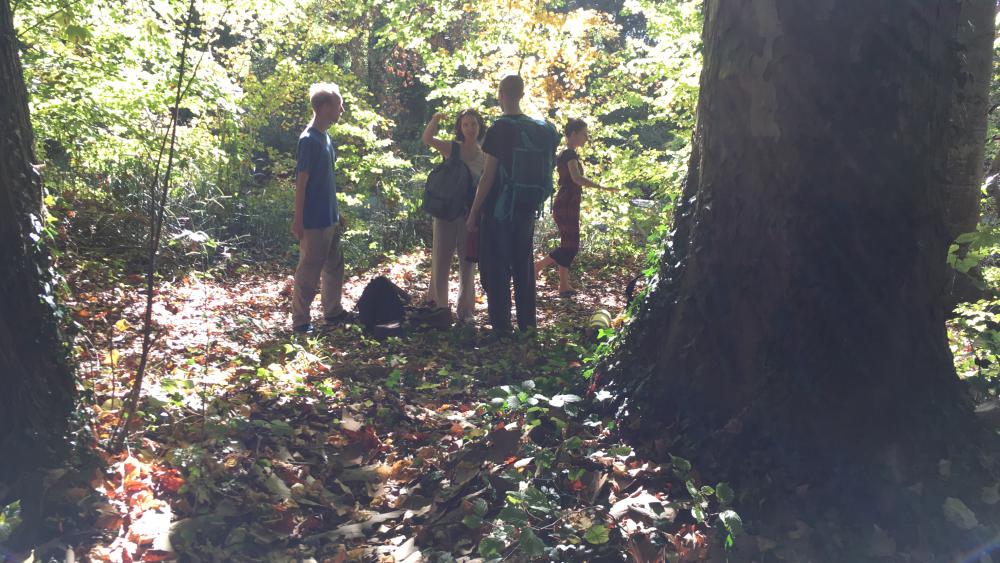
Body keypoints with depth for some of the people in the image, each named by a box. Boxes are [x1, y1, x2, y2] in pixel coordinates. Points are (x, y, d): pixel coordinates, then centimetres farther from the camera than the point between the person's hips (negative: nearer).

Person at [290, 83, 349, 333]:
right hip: (314, 221, -9)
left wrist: (338, 213, 20)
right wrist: (298, 220, -17)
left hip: (330, 218, 9)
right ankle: (300, 321, 10)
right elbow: (301, 182, -16)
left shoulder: (326, 138, 11)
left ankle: (333, 312, 29)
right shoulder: (309, 139, -16)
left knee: (334, 265, 16)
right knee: (309, 271, -1)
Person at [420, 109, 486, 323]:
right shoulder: (452, 148, -1)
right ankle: (437, 305, 19)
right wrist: (435, 120, -32)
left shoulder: (484, 156, 4)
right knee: (441, 259, 4)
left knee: (467, 262, 7)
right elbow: (426, 139, -17)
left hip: (470, 213, 1)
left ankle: (464, 309, 19)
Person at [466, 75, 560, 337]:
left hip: (499, 210, -6)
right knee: (523, 266, 15)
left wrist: (473, 213, -9)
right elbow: (544, 172, 10)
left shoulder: (499, 129, -14)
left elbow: (488, 176, -15)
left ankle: (501, 327, 4)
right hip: (527, 209, 6)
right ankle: (527, 323, 21)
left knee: (496, 269, 2)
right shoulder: (540, 129, 5)